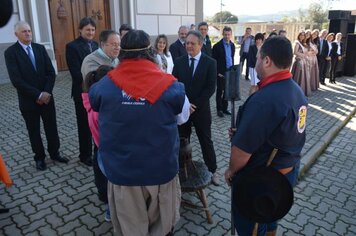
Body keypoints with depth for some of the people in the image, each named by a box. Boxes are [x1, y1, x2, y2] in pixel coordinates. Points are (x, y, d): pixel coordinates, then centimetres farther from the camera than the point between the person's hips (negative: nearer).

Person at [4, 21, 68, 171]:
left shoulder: (40, 48, 4)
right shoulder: (10, 52, -9)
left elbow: (51, 72, 0)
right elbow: (16, 80, -16)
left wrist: (46, 93, -12)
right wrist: (38, 95, -19)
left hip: (47, 96, 3)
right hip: (28, 100, -3)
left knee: (51, 128, 12)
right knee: (34, 131, 11)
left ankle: (54, 153, 31)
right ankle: (39, 157, 28)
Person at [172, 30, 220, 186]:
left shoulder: (210, 62, -4)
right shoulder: (179, 62, 3)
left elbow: (210, 88, -9)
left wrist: (195, 105, -15)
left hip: (201, 109, -2)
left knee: (206, 141, 10)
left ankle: (212, 170, 25)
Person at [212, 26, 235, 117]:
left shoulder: (232, 45, 8)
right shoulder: (217, 46, -10)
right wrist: (218, 72, -12)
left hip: (230, 72, 5)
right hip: (221, 73, -5)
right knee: (220, 91, 5)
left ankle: (224, 108, 22)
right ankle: (219, 109, 15)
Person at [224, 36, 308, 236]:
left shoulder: (263, 100, -32)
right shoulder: (297, 90, 0)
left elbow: (242, 148, -28)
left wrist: (231, 171, -8)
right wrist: (240, 132, 6)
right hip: (288, 171, 9)